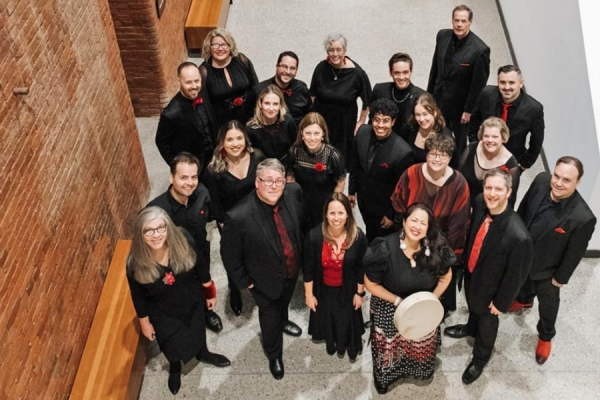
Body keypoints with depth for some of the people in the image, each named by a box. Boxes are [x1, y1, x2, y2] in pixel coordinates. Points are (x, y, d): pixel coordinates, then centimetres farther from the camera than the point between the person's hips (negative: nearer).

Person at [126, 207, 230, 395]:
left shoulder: (184, 243, -30)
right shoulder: (135, 264, -32)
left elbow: (201, 268, -10)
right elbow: (138, 297, -15)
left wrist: (210, 293, 2)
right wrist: (145, 323, -2)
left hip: (192, 302, 2)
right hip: (163, 314, -1)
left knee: (198, 331, 31)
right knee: (172, 345, 26)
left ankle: (203, 353, 66)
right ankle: (175, 368, 62)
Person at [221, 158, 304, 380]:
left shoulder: (294, 192, -24)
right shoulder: (238, 217, -38)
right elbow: (229, 255, -20)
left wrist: (302, 253, 8)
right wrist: (244, 281, -10)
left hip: (293, 270, 4)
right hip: (267, 279, -4)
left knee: (284, 303, 36)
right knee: (270, 316, 24)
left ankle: (282, 321, 71)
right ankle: (274, 354, 55)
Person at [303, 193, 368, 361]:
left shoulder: (358, 237, -25)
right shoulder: (314, 236, -26)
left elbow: (361, 268, -10)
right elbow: (308, 269, -13)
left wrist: (360, 293, -2)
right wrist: (309, 294, -6)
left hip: (347, 290, 0)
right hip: (324, 289, 0)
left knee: (348, 320, 24)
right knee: (327, 319, 26)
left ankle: (350, 346, 55)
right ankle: (332, 343, 59)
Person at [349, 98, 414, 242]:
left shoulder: (402, 152, -33)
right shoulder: (363, 132, -16)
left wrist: (392, 215, -11)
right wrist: (352, 190, 9)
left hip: (384, 207, -5)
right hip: (363, 200, 5)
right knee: (369, 237, 30)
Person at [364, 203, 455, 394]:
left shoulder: (437, 249, -21)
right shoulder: (385, 249, -30)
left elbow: (445, 277, -2)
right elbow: (370, 284, -18)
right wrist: (398, 301, -21)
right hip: (390, 309, -3)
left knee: (422, 346, 26)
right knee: (389, 347, 18)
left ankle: (417, 370, 60)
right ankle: (384, 377, 51)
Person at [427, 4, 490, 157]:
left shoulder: (480, 49, -26)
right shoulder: (443, 36, -9)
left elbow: (479, 83, -18)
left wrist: (468, 110, -13)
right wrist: (429, 92, 10)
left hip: (460, 103, -4)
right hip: (439, 97, 4)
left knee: (459, 139, 19)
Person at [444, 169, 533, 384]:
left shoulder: (518, 236, -41)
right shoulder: (479, 203, -24)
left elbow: (515, 275, -25)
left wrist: (501, 302, -12)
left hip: (489, 286, -5)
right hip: (470, 272, 5)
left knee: (487, 320, 26)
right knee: (472, 306, 35)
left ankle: (481, 357, 55)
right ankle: (471, 327, 69)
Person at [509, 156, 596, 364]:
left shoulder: (583, 217, -38)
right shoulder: (541, 180, -26)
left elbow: (574, 253, -21)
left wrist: (561, 278, -8)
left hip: (547, 268, -4)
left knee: (548, 303, 23)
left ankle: (545, 336, 53)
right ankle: (524, 300, 70)